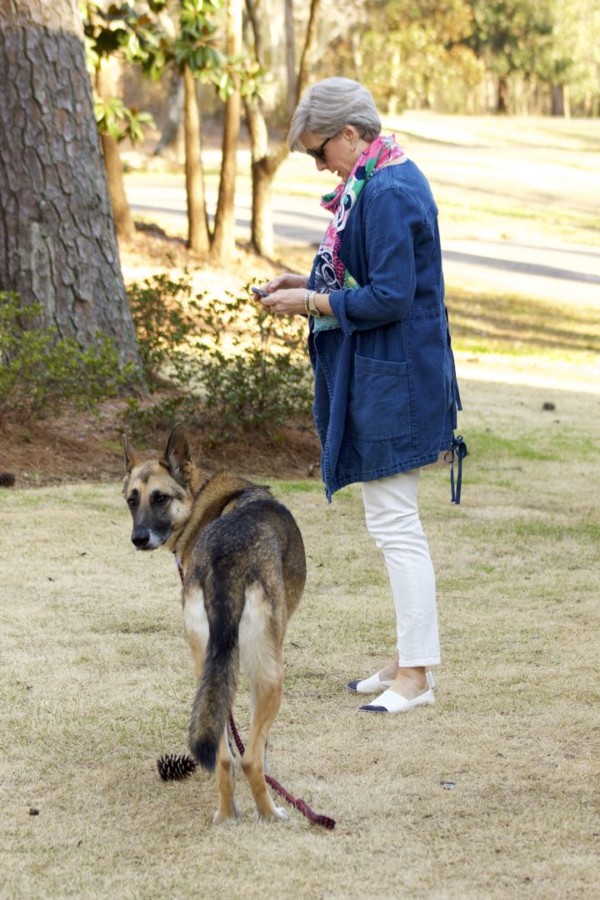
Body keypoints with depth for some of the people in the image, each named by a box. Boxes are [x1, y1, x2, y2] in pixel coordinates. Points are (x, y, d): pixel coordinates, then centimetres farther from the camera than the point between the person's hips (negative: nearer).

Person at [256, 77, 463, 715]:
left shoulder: (387, 194, -20)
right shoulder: (390, 180, 12)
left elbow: (389, 297, -23)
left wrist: (311, 302, -15)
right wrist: (308, 283, 10)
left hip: (389, 383, -11)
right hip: (380, 376, 11)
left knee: (394, 522, -6)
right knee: (393, 523, 15)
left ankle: (416, 675, -1)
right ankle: (410, 659, 23)